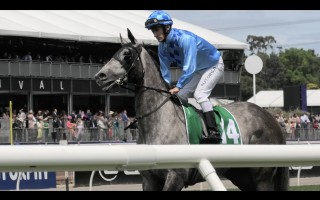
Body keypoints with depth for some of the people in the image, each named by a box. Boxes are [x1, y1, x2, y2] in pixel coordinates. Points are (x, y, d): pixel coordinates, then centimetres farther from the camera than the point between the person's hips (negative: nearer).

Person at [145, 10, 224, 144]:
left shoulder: (184, 38, -36)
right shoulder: (162, 47, -10)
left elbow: (189, 68, -39)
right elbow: (165, 73, -2)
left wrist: (178, 86, -39)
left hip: (214, 66, -9)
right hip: (198, 71, 9)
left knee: (199, 94, -25)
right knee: (180, 96, 4)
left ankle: (214, 132, -31)